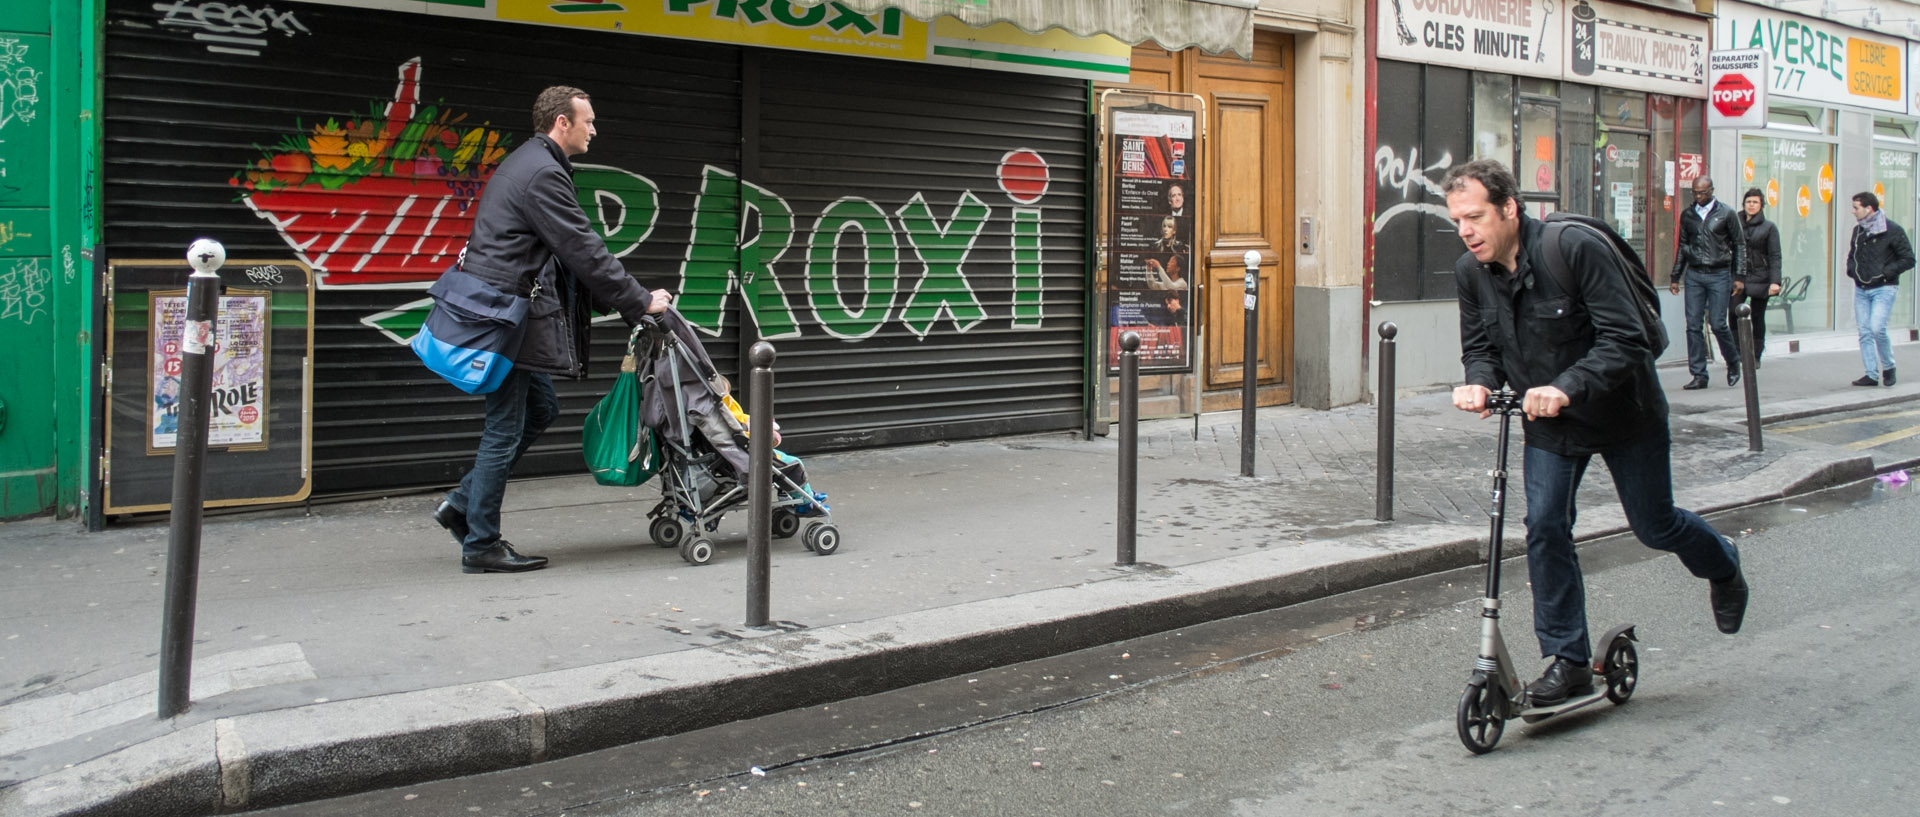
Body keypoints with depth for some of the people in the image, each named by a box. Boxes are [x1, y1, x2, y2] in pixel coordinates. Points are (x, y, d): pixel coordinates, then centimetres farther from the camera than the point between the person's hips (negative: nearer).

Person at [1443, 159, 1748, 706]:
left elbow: (1624, 340, -29)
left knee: (1654, 527, 10)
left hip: (1622, 412, -4)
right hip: (1548, 422, 4)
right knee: (1545, 528, -7)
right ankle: (1568, 661, 5)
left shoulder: (1576, 249, -27)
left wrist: (1566, 388, -42)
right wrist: (1481, 383, -20)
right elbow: (1480, 346, 3)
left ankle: (1722, 566, 45)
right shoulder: (1470, 273, -10)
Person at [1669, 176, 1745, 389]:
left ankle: (1733, 363, 20)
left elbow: (1739, 245, 5)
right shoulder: (1687, 215, 11)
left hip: (1719, 275, -3)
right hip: (1694, 275, 3)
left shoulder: (1726, 214, 2)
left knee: (1718, 323, -7)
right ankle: (1699, 375, 3)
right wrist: (1675, 277, 15)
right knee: (1693, 325, -2)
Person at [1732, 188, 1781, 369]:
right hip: (1737, 277, 1)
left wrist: (1775, 281, -12)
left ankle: (1755, 357, 15)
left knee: (1758, 318, 5)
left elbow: (1775, 257, -1)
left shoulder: (1769, 227, 5)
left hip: (1759, 278, -1)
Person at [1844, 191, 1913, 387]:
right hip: (1861, 289, 6)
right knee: (1864, 332, 4)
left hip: (1883, 289, -6)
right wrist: (1851, 270, 5)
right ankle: (1871, 374, 10)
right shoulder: (1858, 230, 9)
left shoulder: (1892, 230, -9)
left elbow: (1908, 260, -9)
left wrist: (1885, 273, -16)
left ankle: (1888, 367, 4)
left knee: (1877, 328, -17)